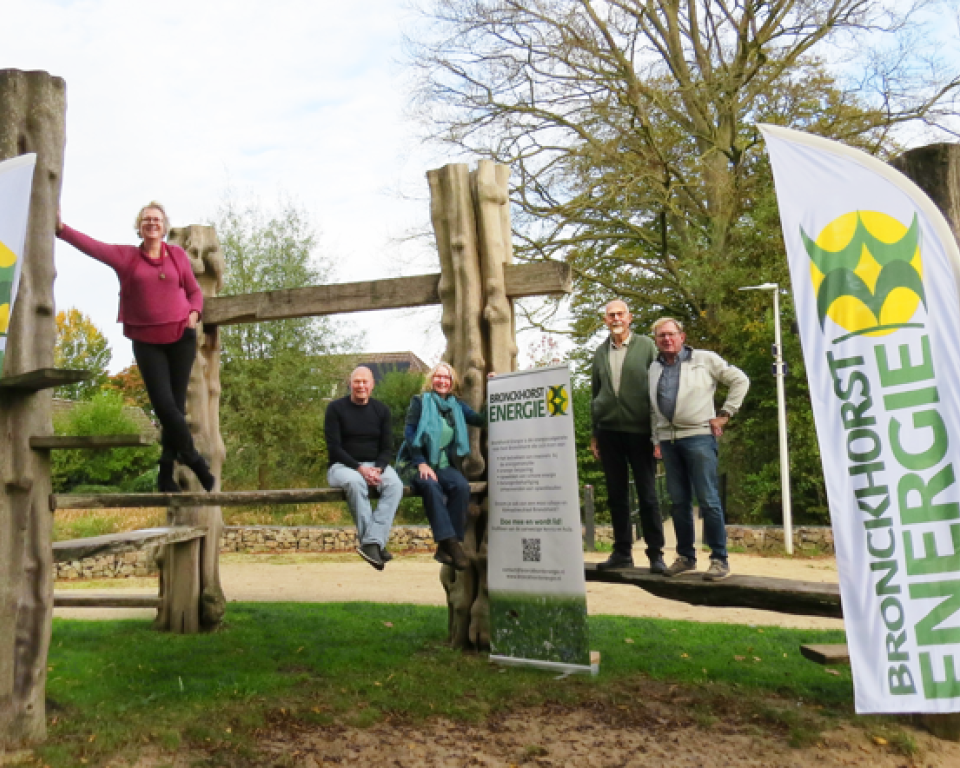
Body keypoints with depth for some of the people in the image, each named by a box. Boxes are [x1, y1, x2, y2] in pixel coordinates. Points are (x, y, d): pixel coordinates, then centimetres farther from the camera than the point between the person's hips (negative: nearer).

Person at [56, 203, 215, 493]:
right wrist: (61, 228, -21)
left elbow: (194, 291, 12)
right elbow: (91, 245, -7)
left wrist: (194, 314, -6)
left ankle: (166, 474, 13)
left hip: (181, 337, 0)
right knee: (163, 404, -9)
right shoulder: (125, 255, 6)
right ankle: (194, 458, 11)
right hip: (146, 341, 0)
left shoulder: (177, 254, 7)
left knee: (176, 404, 2)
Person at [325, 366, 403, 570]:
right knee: (355, 482, -38)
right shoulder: (336, 408, -1)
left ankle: (371, 542, -36)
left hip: (375, 465, 3)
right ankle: (377, 543, -32)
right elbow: (334, 447, -7)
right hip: (342, 466, -3)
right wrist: (360, 468, -21)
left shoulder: (381, 410, 10)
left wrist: (378, 469, -15)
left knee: (395, 484, -29)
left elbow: (387, 448, 7)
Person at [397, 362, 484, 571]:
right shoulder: (420, 402, 6)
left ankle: (445, 548, -26)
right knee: (431, 486, -36)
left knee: (461, 486, -29)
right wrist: (421, 464, -15)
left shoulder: (457, 405, 15)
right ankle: (450, 541, -38)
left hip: (444, 465, 3)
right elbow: (409, 433, -4)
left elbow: (482, 420, 1)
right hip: (418, 464, -3)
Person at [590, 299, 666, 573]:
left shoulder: (646, 346, 2)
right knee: (616, 495, 6)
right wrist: (594, 434, 11)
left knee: (647, 494, 0)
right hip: (609, 430, 3)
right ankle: (622, 552, 14)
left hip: (640, 430, -3)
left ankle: (655, 553, 7)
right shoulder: (600, 352, 12)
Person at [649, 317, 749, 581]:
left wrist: (725, 414, -1)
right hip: (668, 439, 5)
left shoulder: (704, 359, 2)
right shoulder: (654, 369, 14)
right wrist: (657, 439, 15)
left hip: (698, 436, -4)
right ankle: (685, 556, 18)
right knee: (679, 501, 8)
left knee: (708, 499, -6)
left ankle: (719, 559, 2)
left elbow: (740, 380, 5)